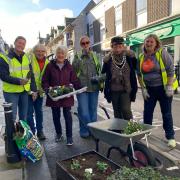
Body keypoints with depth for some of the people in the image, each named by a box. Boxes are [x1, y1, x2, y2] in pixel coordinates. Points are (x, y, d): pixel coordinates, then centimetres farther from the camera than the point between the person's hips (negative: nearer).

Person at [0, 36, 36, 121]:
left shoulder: (26, 58, 8)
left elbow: (31, 75, 9)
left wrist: (34, 90, 2)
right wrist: (19, 81, -25)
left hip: (24, 91, 5)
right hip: (11, 92, -5)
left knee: (24, 116, 15)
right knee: (12, 117, -1)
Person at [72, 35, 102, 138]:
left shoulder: (95, 56, 13)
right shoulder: (78, 56, 7)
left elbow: (99, 70, 16)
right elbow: (74, 68, -8)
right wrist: (82, 56, -12)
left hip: (94, 87, 3)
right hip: (82, 87, -2)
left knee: (93, 110, 11)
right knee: (83, 111, -4)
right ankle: (84, 131, 13)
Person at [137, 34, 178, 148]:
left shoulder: (162, 53, -12)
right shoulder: (141, 57, 2)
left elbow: (171, 70, -12)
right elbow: (139, 74, 7)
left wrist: (169, 87, -15)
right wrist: (143, 89, 2)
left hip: (163, 88, -4)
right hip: (149, 89, 4)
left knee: (166, 113, 5)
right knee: (147, 112, 9)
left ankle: (170, 137, 19)